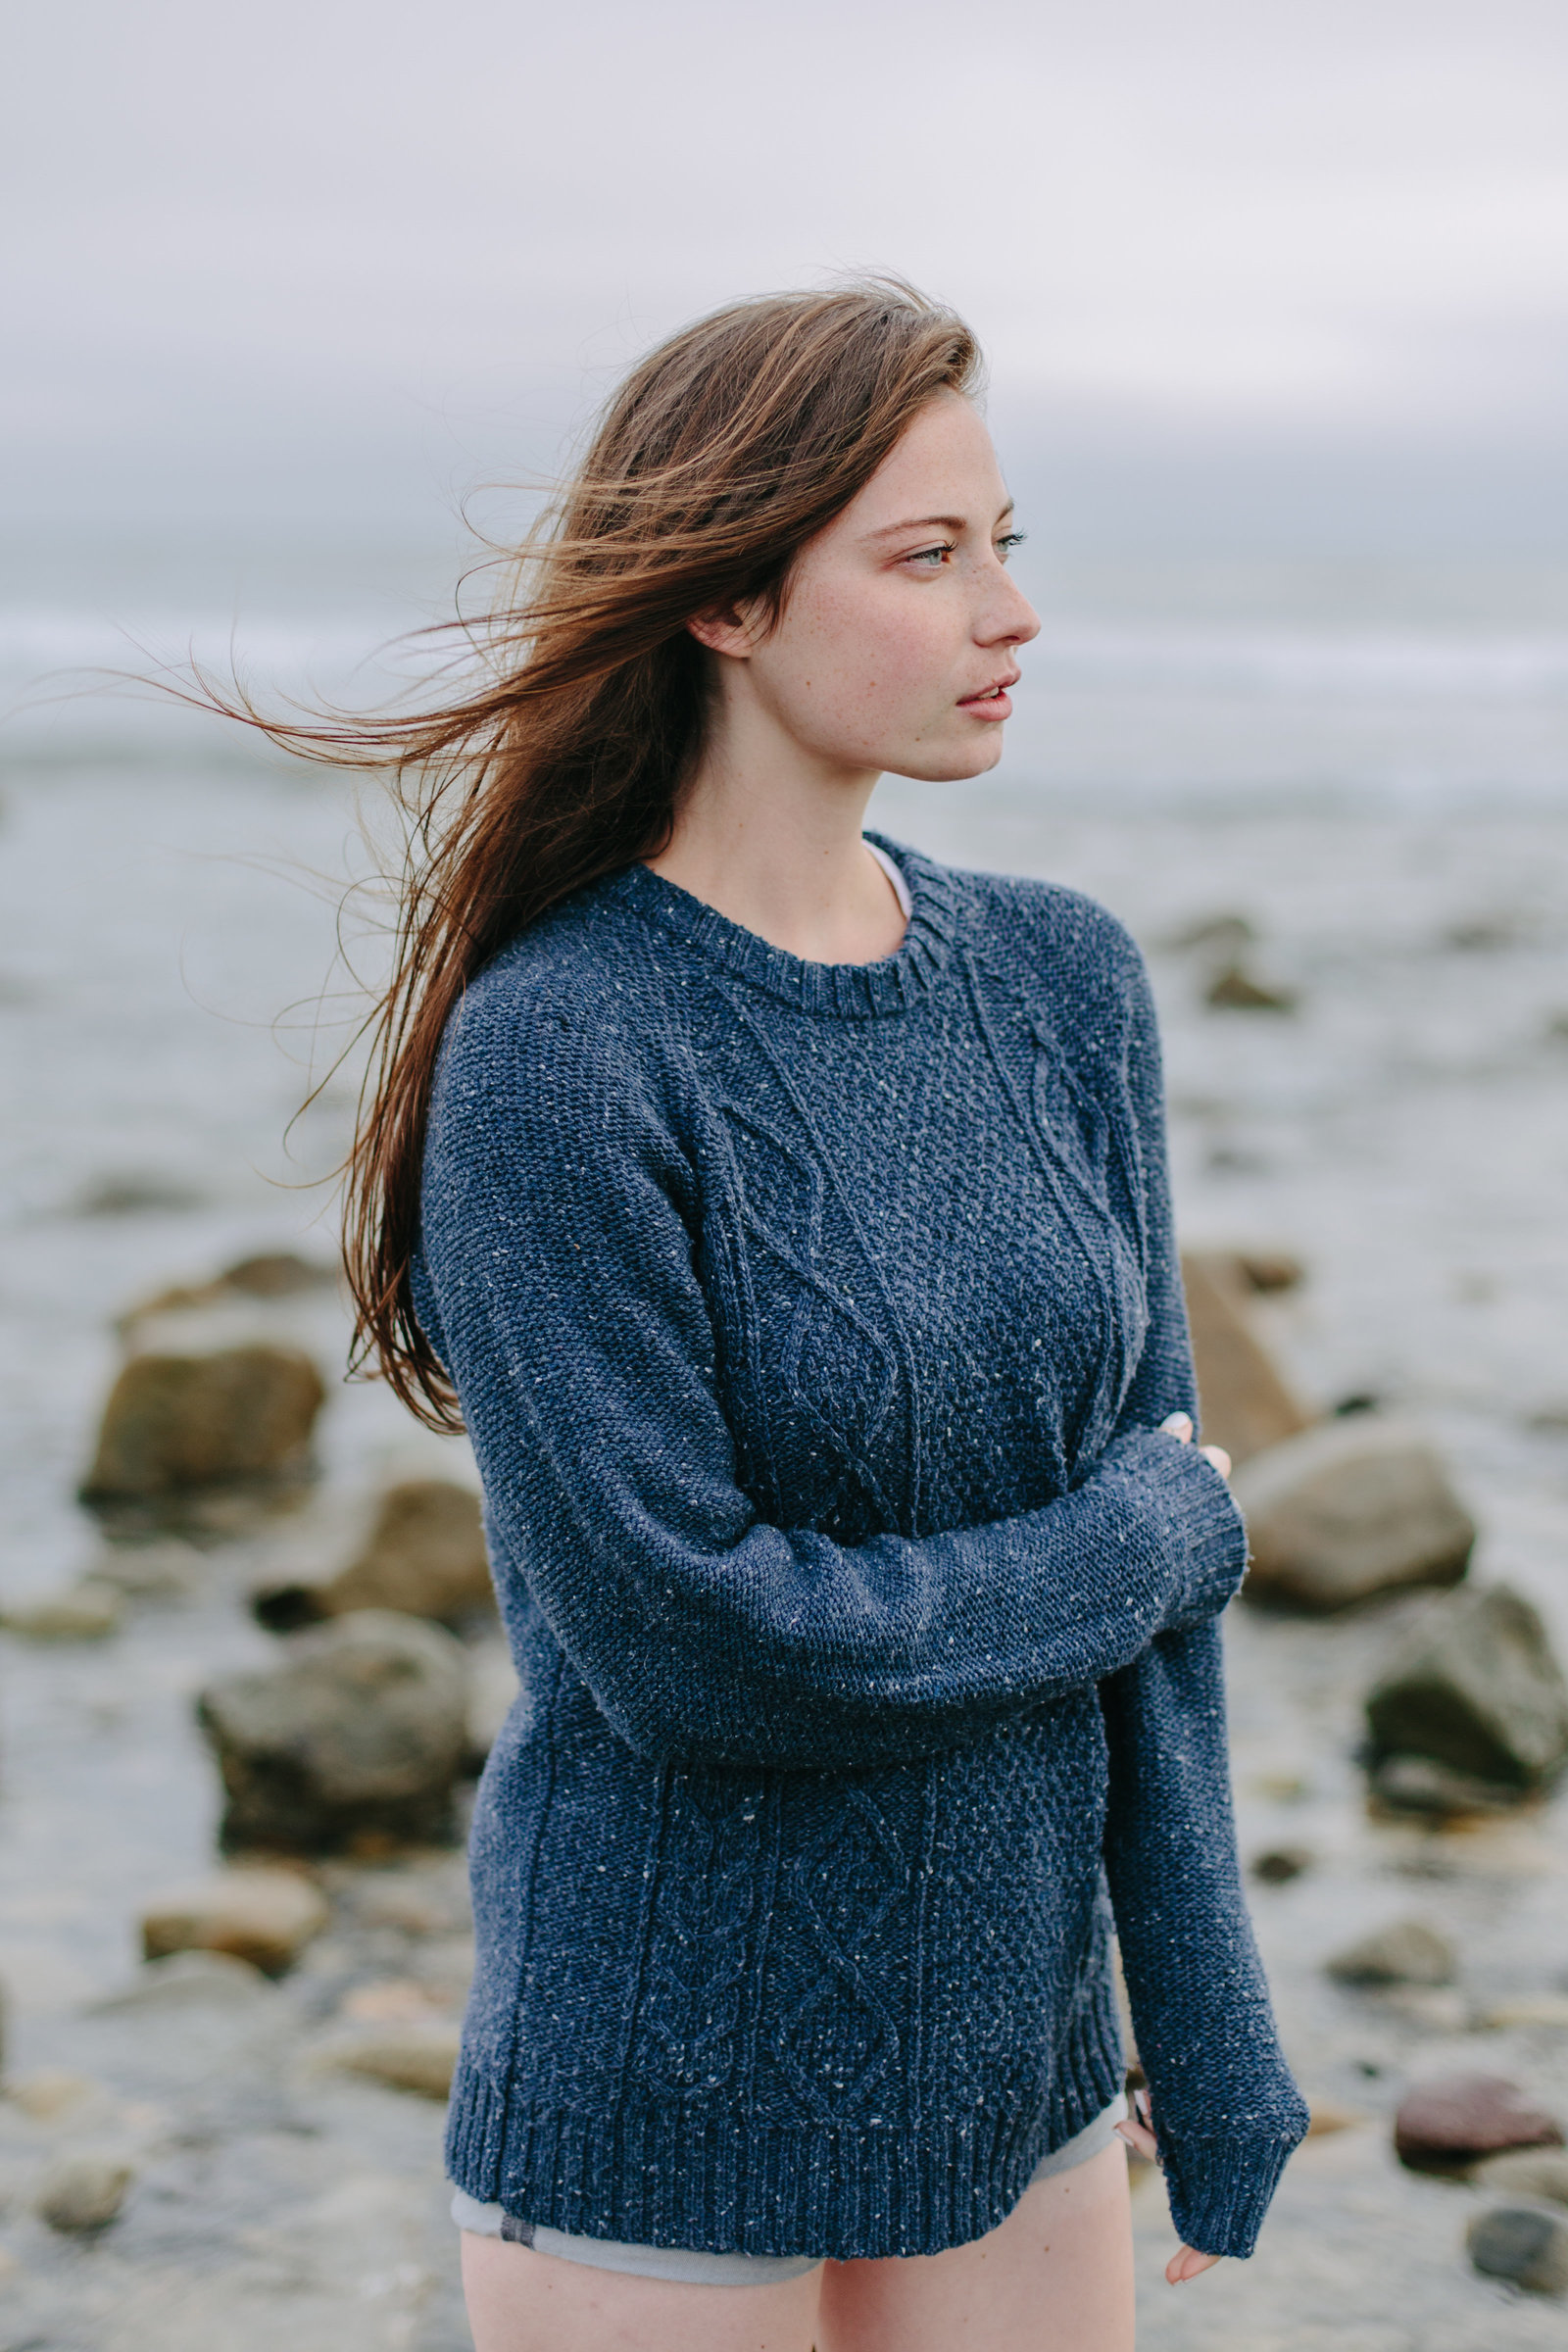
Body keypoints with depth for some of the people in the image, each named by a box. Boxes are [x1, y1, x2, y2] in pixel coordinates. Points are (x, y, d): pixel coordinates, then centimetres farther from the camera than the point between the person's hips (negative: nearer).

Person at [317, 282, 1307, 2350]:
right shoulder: (555, 1055, -18)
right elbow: (691, 1640, -22)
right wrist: (1156, 1542, -10)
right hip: (665, 2099, -5)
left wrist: (1219, 2052, 2)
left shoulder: (1066, 983, 0)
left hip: (1018, 2041, 5)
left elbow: (1157, 1574, 3)